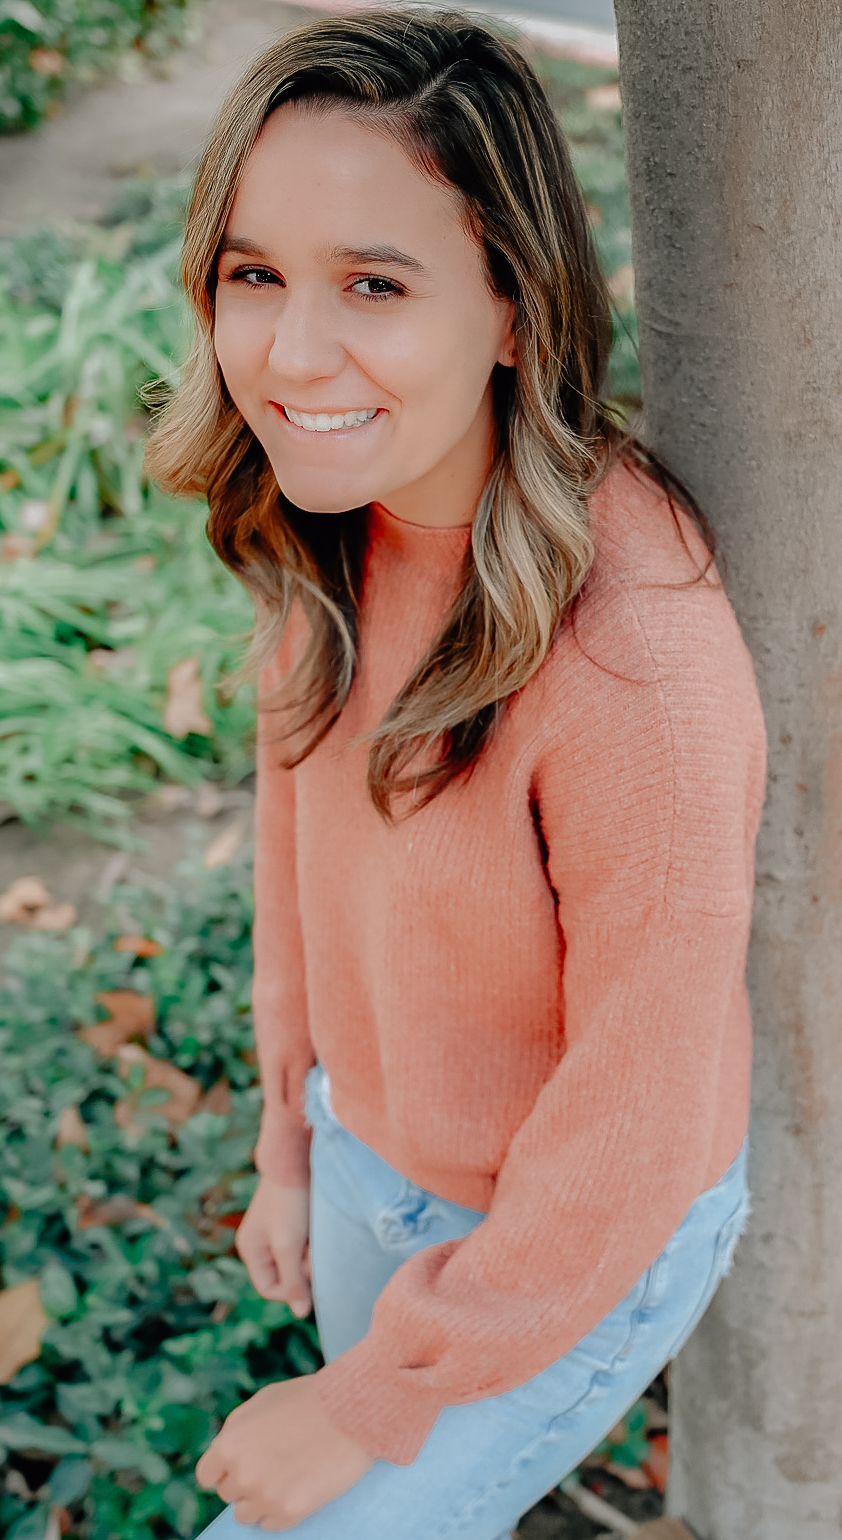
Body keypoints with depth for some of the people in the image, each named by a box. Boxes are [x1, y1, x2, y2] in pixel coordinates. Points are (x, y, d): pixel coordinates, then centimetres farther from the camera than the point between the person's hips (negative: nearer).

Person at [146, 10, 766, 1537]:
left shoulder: (636, 662, -36)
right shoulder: (326, 528, -14)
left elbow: (631, 1133, -26)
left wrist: (379, 1398, -15)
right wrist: (292, 1146, 12)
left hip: (587, 1249, -6)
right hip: (372, 1161, 6)